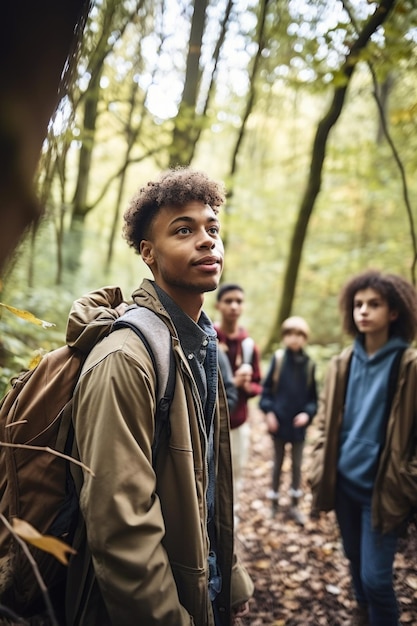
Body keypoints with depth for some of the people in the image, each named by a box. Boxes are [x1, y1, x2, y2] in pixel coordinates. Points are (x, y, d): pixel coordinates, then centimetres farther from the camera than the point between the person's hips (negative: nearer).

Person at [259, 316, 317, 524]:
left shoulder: (309, 364, -5)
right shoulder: (278, 358, -9)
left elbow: (313, 396, 1)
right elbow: (266, 387, -5)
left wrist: (308, 413, -14)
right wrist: (268, 411, -13)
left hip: (298, 424, 1)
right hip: (278, 421, -1)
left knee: (297, 464, 14)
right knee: (277, 462, 16)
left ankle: (295, 504, 29)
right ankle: (274, 502, 31)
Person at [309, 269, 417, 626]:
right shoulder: (343, 363, 1)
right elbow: (326, 422, 8)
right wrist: (320, 474, 3)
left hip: (382, 487, -4)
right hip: (345, 482, 5)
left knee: (375, 577, -1)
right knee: (356, 562, 21)